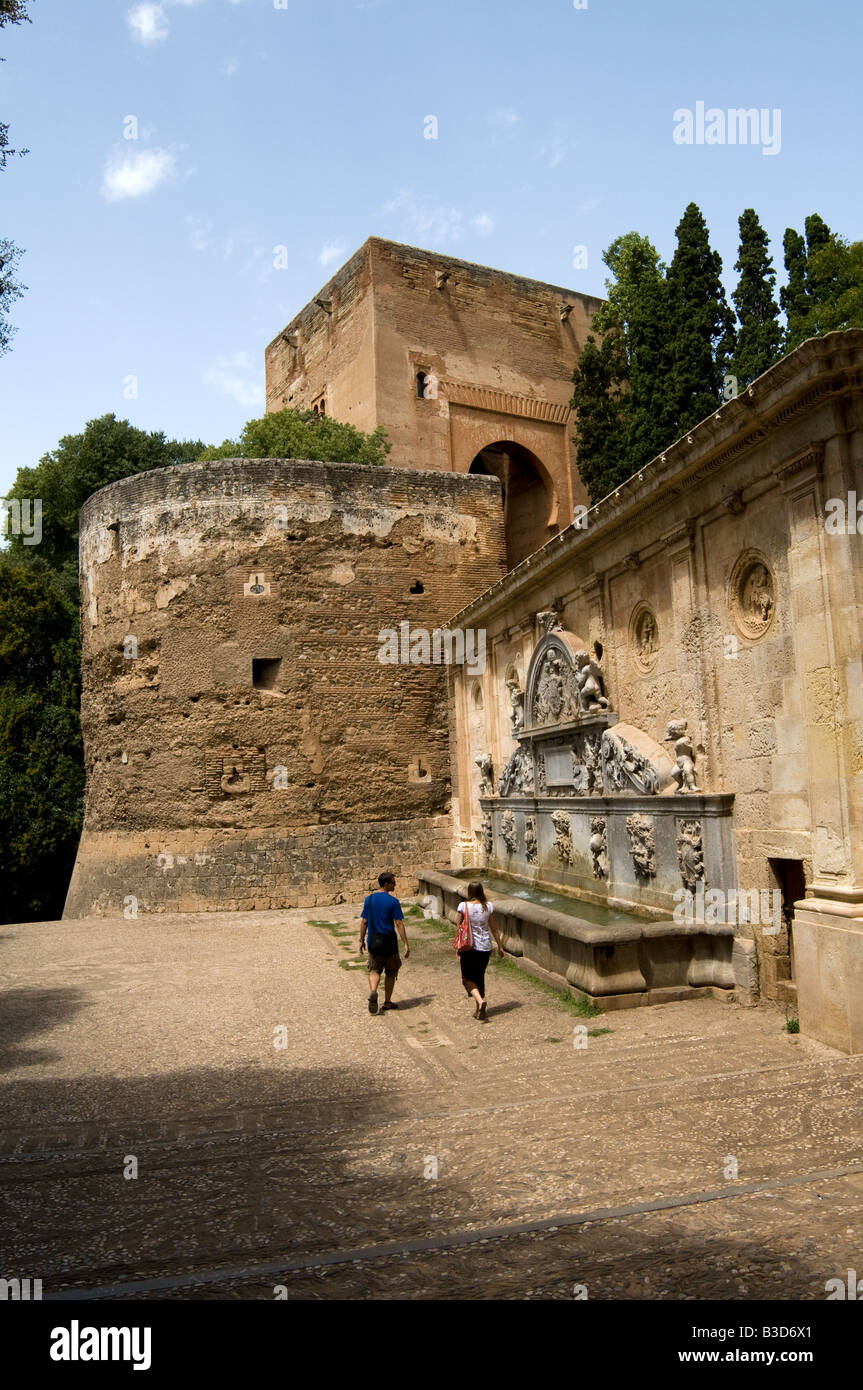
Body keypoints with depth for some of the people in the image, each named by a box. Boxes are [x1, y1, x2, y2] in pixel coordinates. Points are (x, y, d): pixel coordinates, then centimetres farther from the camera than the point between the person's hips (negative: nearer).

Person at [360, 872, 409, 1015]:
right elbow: (399, 924, -12)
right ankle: (387, 1002, 20)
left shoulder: (369, 899, 1)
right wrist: (406, 944, -10)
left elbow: (364, 922, 3)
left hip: (373, 940, 3)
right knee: (391, 972, 13)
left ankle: (373, 991, -18)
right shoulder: (393, 901, -10)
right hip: (389, 940, -3)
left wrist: (361, 940, 12)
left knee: (374, 969, 11)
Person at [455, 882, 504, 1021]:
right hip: (485, 947, 3)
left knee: (468, 979, 8)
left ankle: (480, 1001, -16)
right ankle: (478, 1010, 20)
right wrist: (500, 946, 15)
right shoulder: (489, 907, -3)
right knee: (480, 977, 18)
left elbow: (459, 928, -6)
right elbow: (494, 928, 4)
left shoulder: (463, 906, -11)